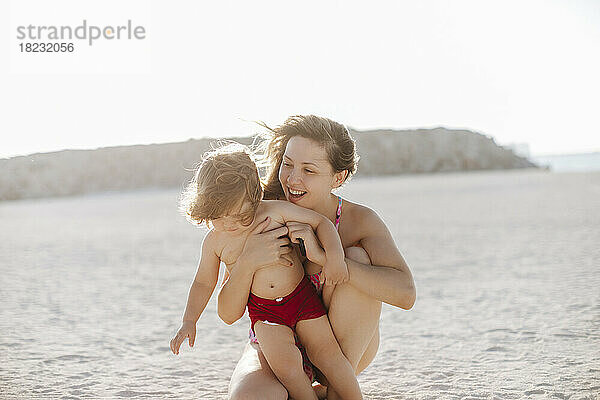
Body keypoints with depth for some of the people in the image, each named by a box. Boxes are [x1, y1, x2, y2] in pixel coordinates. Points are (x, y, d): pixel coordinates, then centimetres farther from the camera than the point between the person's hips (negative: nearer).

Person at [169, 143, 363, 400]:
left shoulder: (276, 211, -9)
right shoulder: (214, 242, -4)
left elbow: (320, 222, -2)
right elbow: (203, 283, 10)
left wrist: (334, 256, -17)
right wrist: (189, 322, 2)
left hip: (302, 296, 0)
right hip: (262, 310, 0)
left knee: (327, 353, -2)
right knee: (284, 363, -20)